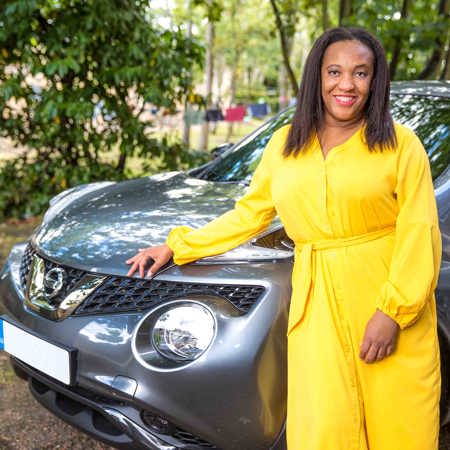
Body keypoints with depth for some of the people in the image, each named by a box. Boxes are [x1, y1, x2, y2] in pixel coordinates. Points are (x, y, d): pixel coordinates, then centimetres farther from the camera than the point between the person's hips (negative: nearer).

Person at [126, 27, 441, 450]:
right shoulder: (284, 145, 12)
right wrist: (177, 246, 14)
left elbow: (420, 233, -5)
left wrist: (393, 311, -15)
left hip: (392, 305, -2)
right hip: (316, 309, 2)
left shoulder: (401, 144, 1)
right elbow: (250, 212, 18)